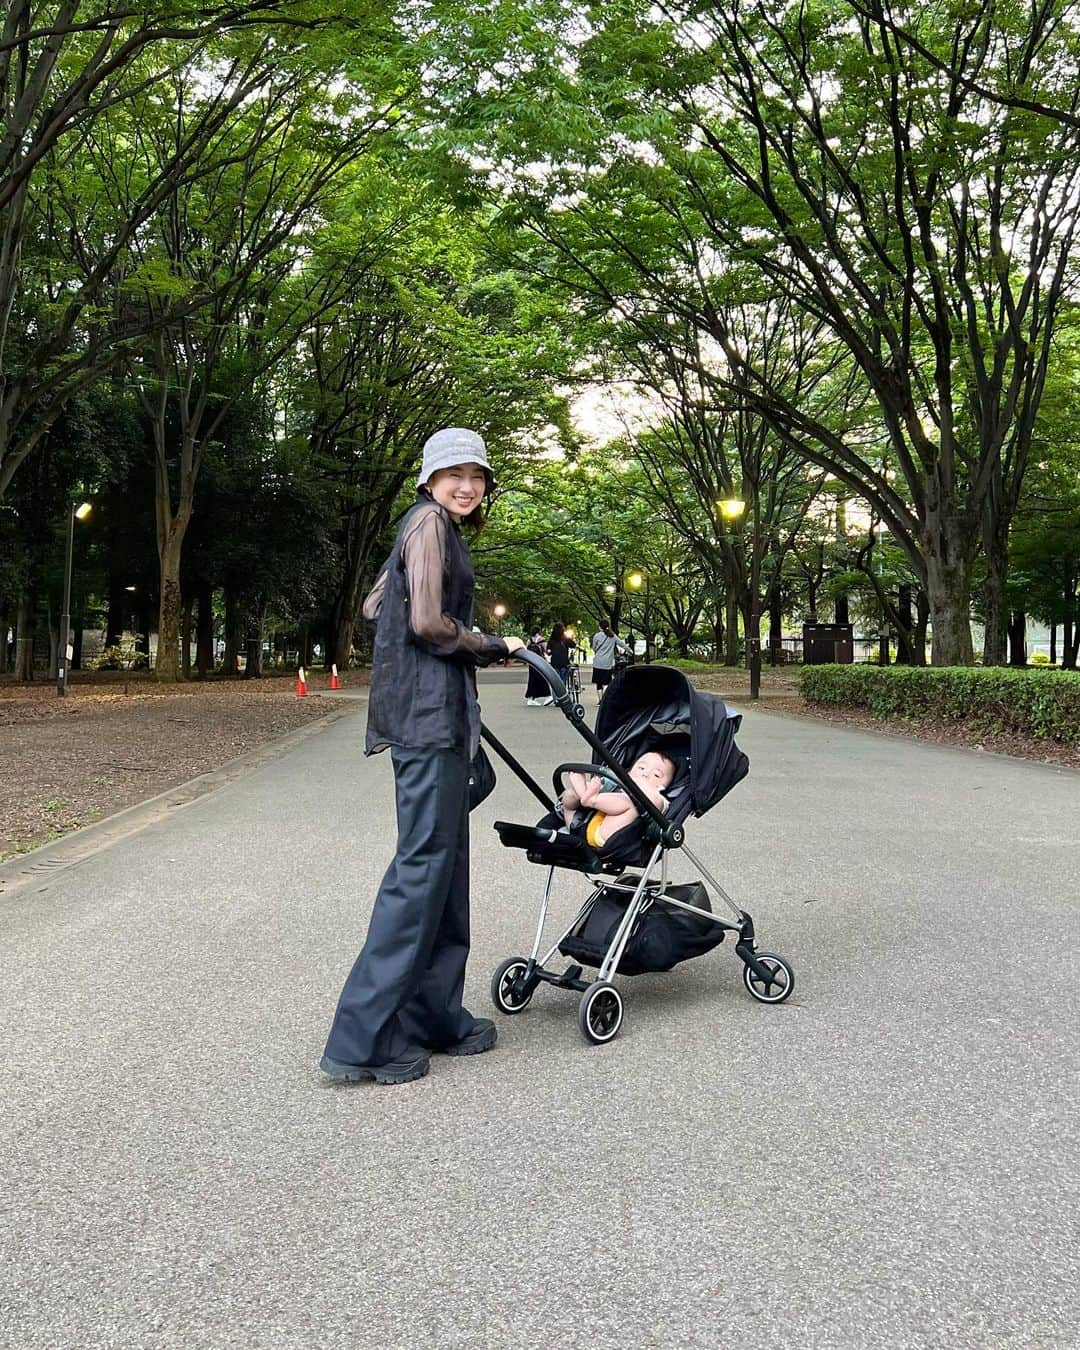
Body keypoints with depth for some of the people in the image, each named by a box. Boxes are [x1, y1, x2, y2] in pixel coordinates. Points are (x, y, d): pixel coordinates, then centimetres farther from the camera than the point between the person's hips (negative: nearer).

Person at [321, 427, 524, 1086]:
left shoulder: (436, 527, 22)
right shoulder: (430, 521, -7)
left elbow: (376, 605, 29)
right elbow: (429, 624, -16)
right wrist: (497, 647, -3)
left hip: (436, 712, 10)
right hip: (429, 710, -10)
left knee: (446, 861, 12)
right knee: (424, 861, -10)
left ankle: (436, 1014, 20)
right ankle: (364, 1037, -5)